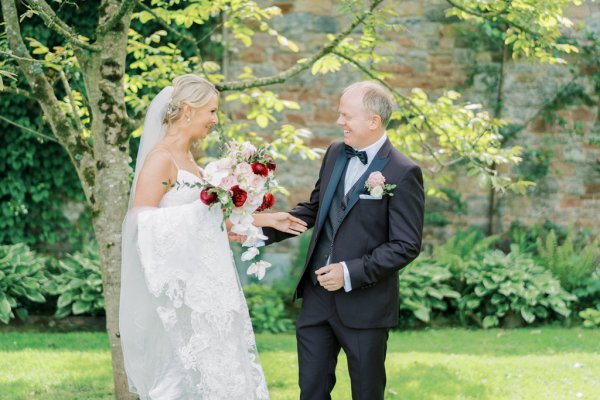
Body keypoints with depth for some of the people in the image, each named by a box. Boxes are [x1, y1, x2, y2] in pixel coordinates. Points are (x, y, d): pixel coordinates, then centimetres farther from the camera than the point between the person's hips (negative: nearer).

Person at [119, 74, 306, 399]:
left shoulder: (187, 158, 15)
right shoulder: (160, 159, -12)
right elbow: (141, 222, -19)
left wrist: (266, 220, 21)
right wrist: (201, 206, -18)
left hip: (202, 288, 9)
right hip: (179, 289, -9)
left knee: (217, 372, 9)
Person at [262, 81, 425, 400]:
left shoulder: (403, 173, -14)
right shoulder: (335, 154, 6)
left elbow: (406, 245, -15)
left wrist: (351, 273, -21)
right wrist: (262, 230, 5)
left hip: (365, 304, -6)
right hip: (317, 296, 6)